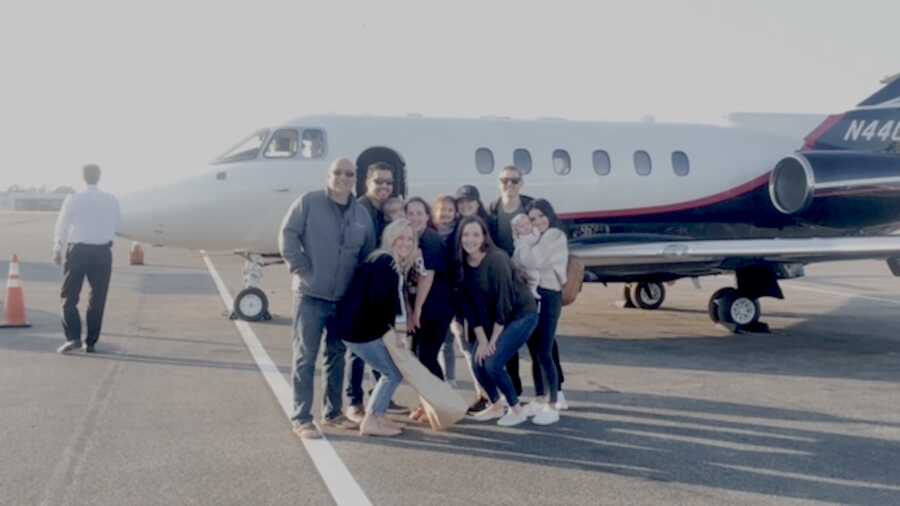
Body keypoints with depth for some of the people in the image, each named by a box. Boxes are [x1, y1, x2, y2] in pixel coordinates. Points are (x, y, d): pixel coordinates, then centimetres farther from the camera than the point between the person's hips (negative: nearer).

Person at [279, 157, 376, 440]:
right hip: (311, 295, -5)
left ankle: (332, 413, 25)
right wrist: (302, 270, -14)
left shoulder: (362, 214, 9)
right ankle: (301, 418, 4)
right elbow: (288, 236, -8)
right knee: (305, 356, -2)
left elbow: (368, 254, 14)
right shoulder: (308, 202, -4)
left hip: (345, 298, 5)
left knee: (337, 355, 13)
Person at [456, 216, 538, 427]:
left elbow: (504, 301, -23)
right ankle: (496, 406, 25)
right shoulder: (462, 264, -6)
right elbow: (468, 304, -3)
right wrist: (481, 339, -7)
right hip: (492, 318, 7)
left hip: (521, 314, -6)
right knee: (478, 362, 0)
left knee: (493, 364, -15)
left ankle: (517, 409, 8)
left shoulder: (496, 259, -26)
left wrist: (493, 340, -17)